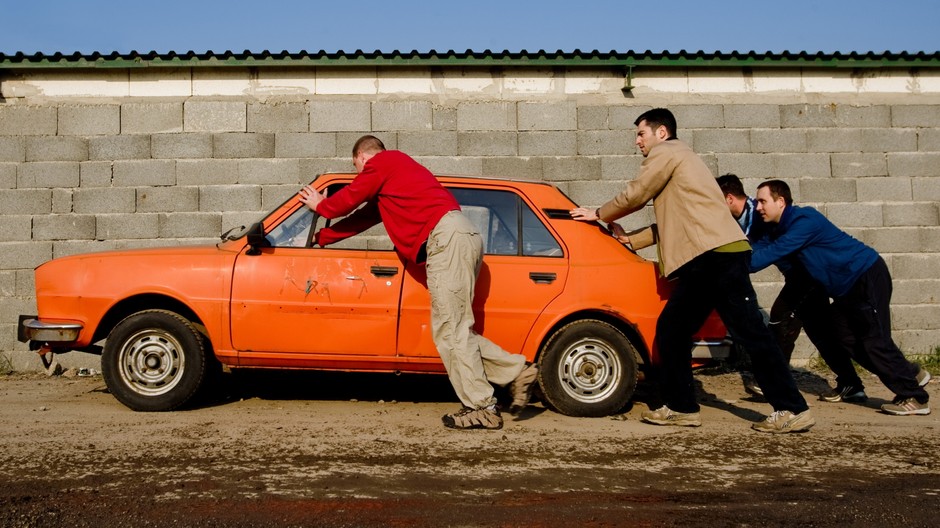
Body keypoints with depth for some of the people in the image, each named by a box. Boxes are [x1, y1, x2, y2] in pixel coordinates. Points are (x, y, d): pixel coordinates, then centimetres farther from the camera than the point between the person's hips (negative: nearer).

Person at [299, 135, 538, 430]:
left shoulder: (382, 162, 7)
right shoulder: (398, 169, 34)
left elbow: (350, 199, 9)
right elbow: (364, 217, 38)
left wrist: (320, 205, 30)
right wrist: (320, 238, 44)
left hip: (447, 237, -9)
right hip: (461, 237, 9)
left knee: (450, 331, -9)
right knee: (453, 331, 10)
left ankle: (482, 409, -10)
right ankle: (517, 372, 6)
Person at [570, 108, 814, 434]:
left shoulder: (666, 152, 3)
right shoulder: (678, 160, 31)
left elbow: (635, 195, 2)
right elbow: (672, 222, 29)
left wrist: (600, 215, 19)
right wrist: (630, 240, 26)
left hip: (716, 255, -10)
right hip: (705, 261, 10)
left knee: (750, 332, -10)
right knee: (671, 330, 12)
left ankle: (792, 410, -9)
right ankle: (681, 407, 17)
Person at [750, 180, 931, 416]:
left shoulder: (804, 221, -24)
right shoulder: (783, 228, 7)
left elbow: (770, 254, -29)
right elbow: (759, 248, -1)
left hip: (868, 275, -10)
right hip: (848, 286, 10)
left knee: (874, 340, -10)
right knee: (847, 339, 9)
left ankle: (915, 398, -1)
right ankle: (910, 374, 20)